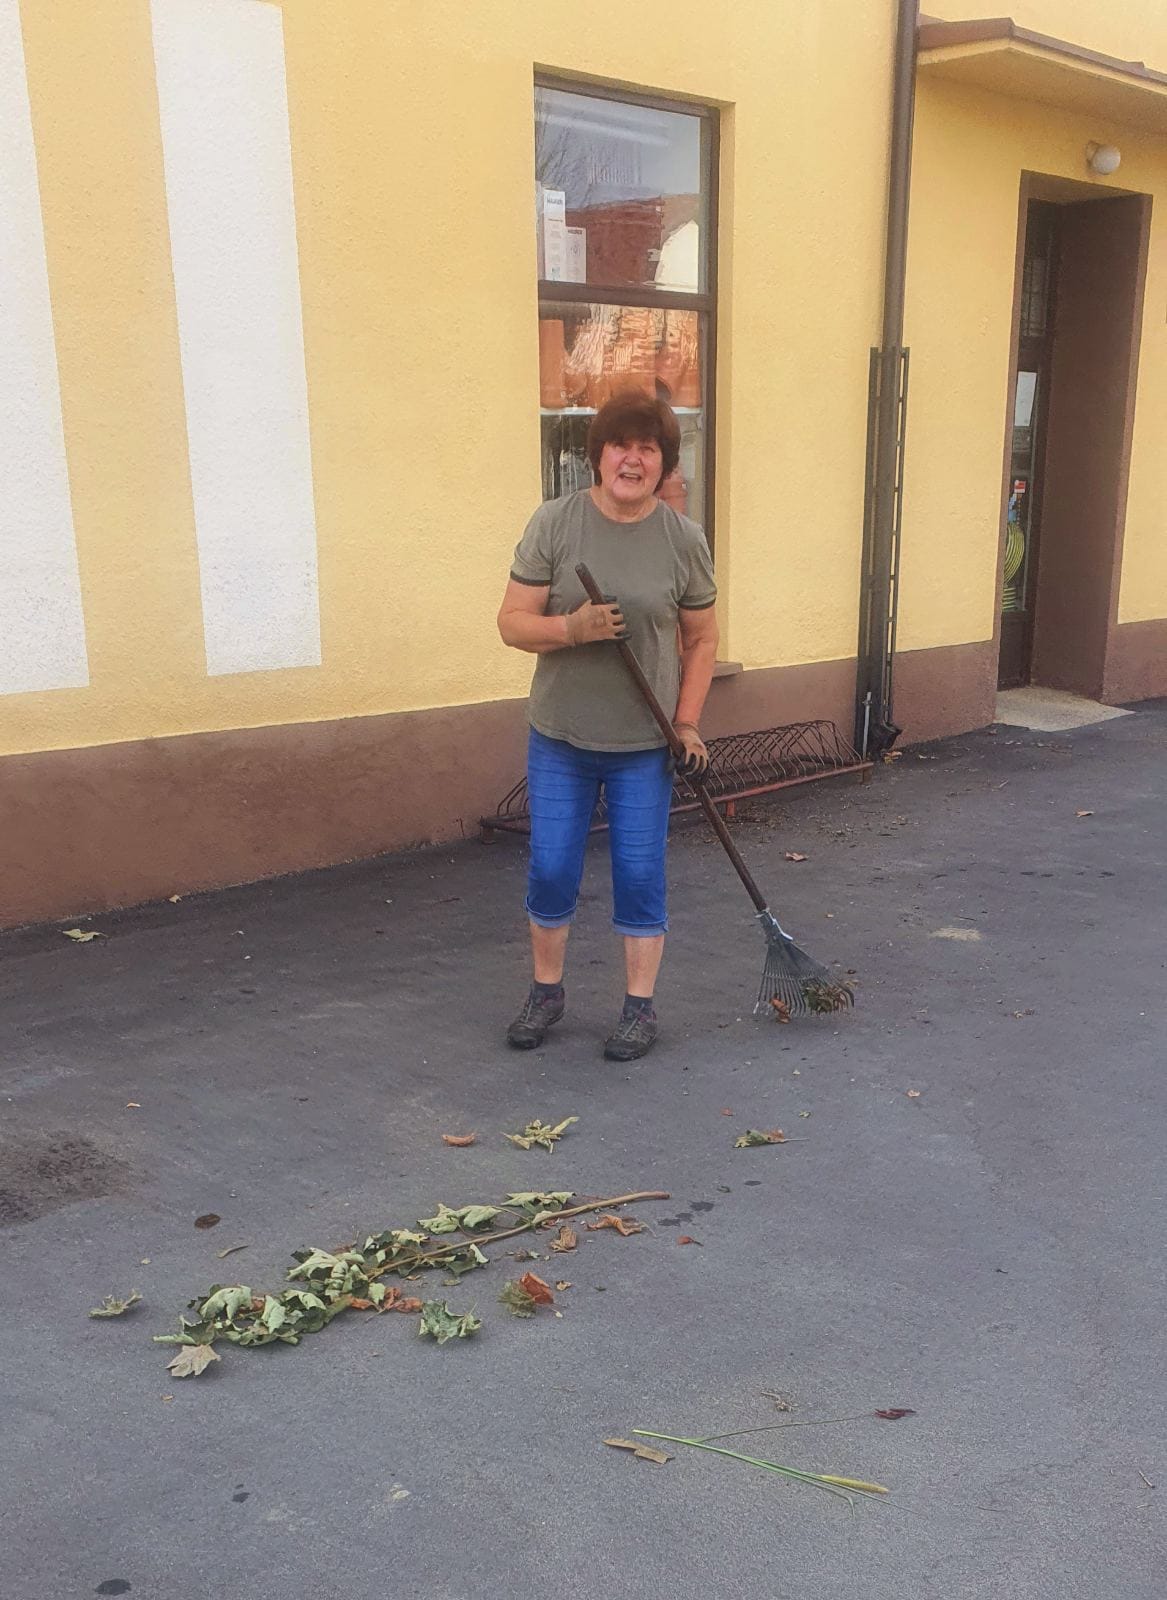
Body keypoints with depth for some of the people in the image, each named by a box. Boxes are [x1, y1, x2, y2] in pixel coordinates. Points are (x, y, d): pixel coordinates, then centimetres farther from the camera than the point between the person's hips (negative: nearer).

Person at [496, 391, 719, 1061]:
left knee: (641, 877, 6)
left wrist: (688, 723, -3)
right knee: (551, 872, 8)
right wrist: (574, 628, -25)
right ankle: (547, 991, 29)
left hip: (645, 744, 0)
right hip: (560, 739, 0)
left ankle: (640, 1006, 22)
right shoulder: (556, 522, -6)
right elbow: (513, 622, -6)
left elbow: (702, 640, 5)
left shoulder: (684, 539, -2)